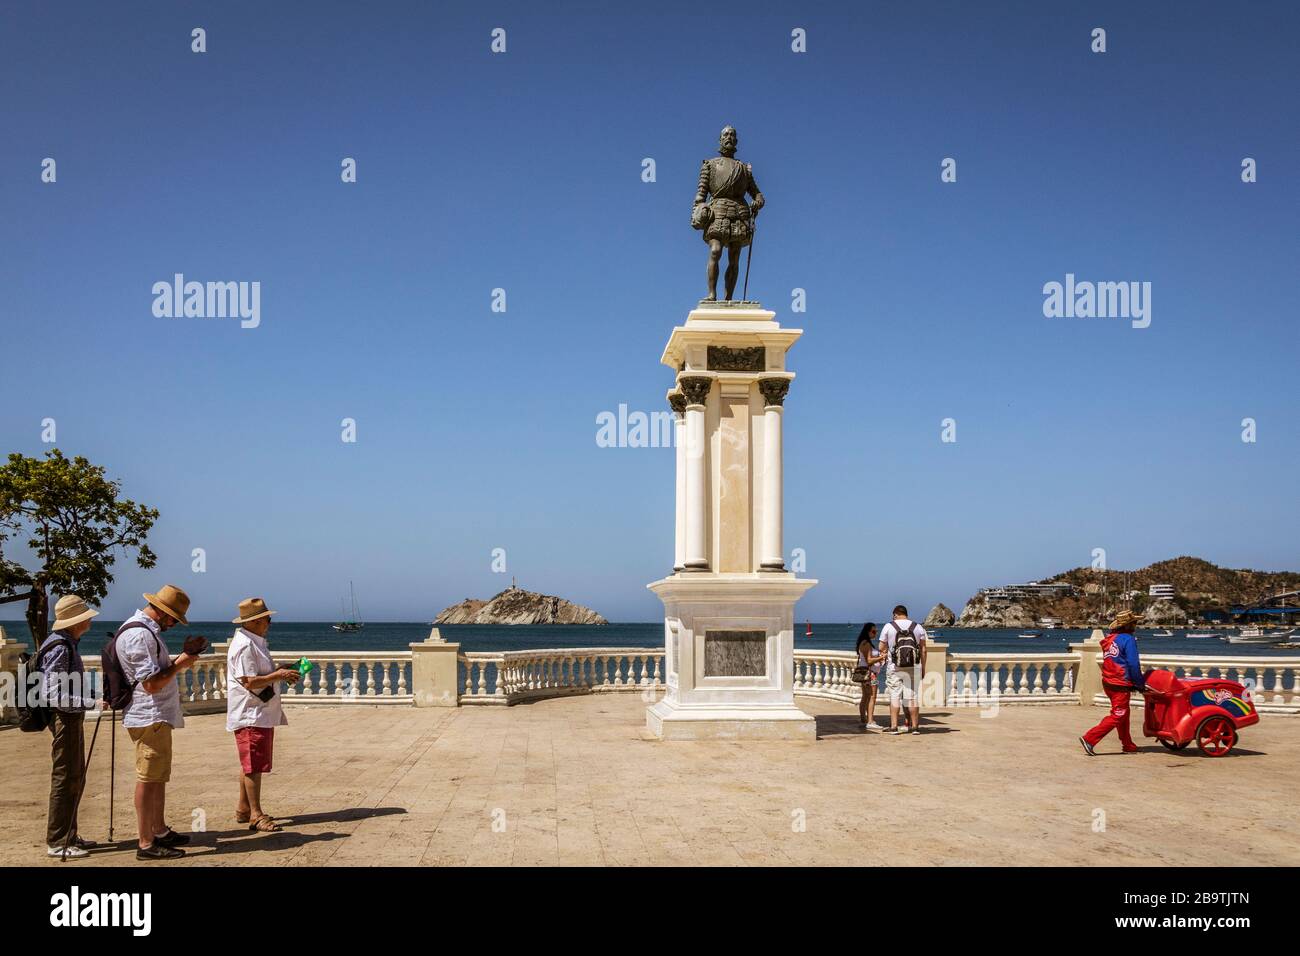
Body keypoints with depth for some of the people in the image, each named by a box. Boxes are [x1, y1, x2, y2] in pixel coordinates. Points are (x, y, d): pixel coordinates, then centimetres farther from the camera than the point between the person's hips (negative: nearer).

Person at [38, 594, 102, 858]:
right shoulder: (59, 649, -20)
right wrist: (92, 702, -26)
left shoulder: (69, 644, 11)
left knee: (76, 778, 16)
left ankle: (69, 835, 25)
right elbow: (53, 695, -24)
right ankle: (57, 843, 3)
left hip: (73, 718, 10)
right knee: (65, 780, -4)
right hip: (64, 718, -10)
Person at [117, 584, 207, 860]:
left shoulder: (147, 630, 15)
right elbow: (152, 683, -23)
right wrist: (180, 664, -13)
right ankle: (146, 845, -1)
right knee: (148, 780, -6)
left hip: (159, 717, 11)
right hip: (150, 718, -11)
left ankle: (160, 832, 31)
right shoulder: (139, 635, -19)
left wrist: (184, 654, 11)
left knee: (159, 777, 20)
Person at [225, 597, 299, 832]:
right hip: (250, 714, -11)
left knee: (251, 765, 16)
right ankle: (256, 815, -1)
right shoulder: (244, 645, -18)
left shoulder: (255, 642, 16)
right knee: (253, 765, -6)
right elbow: (249, 682, -23)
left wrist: (279, 671, 9)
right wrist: (279, 675, -17)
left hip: (262, 713, 11)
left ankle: (244, 809, 25)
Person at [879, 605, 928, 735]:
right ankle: (915, 726, 10)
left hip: (894, 667, -2)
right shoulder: (918, 627, 6)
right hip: (914, 667, 2)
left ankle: (894, 726, 0)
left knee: (894, 696, 3)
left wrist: (885, 653, 22)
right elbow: (923, 649, 5)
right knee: (913, 696, 7)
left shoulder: (888, 627, 0)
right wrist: (923, 667, 10)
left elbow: (881, 648, 1)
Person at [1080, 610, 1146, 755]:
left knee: (1124, 715, 19)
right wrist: (1140, 684, -4)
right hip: (1121, 685, -9)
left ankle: (1128, 745, 27)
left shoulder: (1109, 639, 11)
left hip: (1108, 682, 9)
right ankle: (1089, 739, -11)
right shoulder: (1128, 639, -14)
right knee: (1117, 716, -4)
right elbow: (1133, 664, -17)